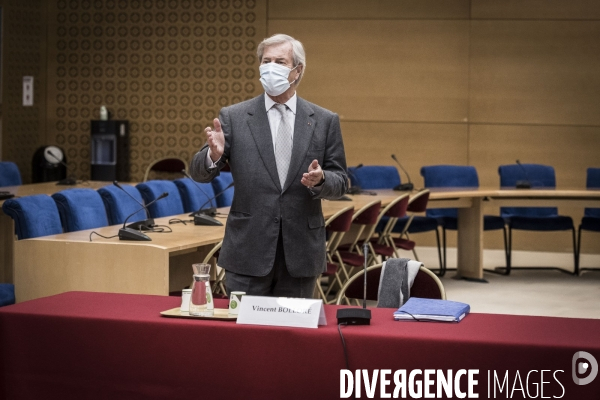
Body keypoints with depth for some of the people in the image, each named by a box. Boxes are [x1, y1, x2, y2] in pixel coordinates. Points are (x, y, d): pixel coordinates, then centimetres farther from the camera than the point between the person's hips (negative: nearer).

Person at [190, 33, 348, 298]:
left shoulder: (325, 121, 5)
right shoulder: (233, 117, 2)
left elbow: (340, 182, 6)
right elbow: (199, 173, -1)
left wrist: (320, 180, -16)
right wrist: (214, 155, -23)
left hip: (300, 253, 1)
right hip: (248, 250, -1)